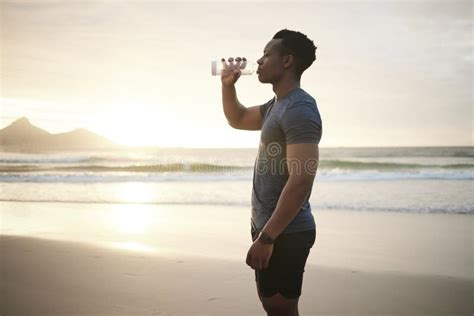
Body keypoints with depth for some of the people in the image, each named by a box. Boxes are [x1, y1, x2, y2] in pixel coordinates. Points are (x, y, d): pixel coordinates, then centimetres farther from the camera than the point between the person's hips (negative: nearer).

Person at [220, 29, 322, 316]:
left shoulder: (299, 108, -20)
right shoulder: (276, 105, 12)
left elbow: (301, 180, -27)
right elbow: (237, 119, 28)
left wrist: (266, 238, -26)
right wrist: (228, 85, 10)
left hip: (285, 232, -10)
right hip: (270, 226, 10)